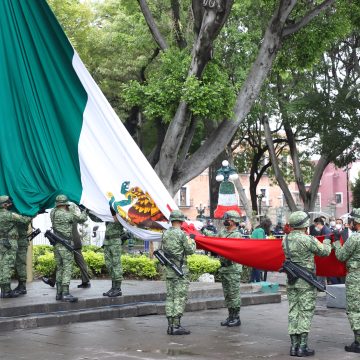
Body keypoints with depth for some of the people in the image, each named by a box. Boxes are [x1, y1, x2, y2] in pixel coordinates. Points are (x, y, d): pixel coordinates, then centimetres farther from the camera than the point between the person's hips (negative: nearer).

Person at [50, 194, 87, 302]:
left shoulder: (53, 213, 5)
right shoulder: (68, 215, -11)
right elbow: (82, 219, -4)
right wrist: (84, 211, 16)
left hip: (56, 245, 7)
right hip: (66, 245, -7)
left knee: (59, 268, 13)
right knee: (67, 268, -6)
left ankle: (59, 293, 14)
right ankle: (65, 293, -11)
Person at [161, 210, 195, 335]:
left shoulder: (165, 234, 7)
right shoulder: (182, 234, -13)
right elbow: (190, 250, -9)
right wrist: (192, 241, 9)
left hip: (168, 269, 7)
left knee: (170, 297, 10)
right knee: (180, 297, -4)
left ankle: (170, 325, 13)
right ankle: (176, 326, -7)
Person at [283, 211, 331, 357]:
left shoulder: (285, 239, 3)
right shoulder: (308, 239, -16)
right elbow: (324, 252, -4)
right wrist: (327, 242, 17)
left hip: (291, 281, 6)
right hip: (306, 281, -6)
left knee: (294, 312, 10)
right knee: (306, 313, 0)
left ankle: (294, 345, 12)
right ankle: (302, 347, -1)